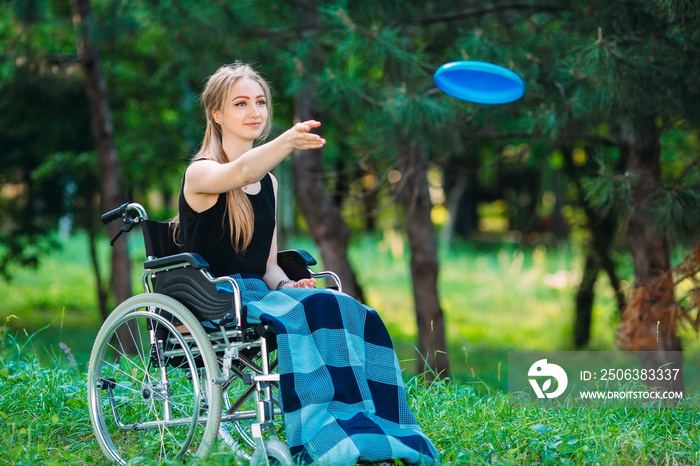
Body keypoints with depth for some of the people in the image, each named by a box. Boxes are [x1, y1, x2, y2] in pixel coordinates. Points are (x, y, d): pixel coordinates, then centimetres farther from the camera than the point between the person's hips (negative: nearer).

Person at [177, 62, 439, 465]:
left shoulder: (268, 181, 18)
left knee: (353, 314, -22)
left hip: (258, 293, 6)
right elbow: (239, 172, -29)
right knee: (301, 315, -34)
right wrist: (287, 142, -48)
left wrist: (287, 286, -5)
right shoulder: (201, 174, -4)